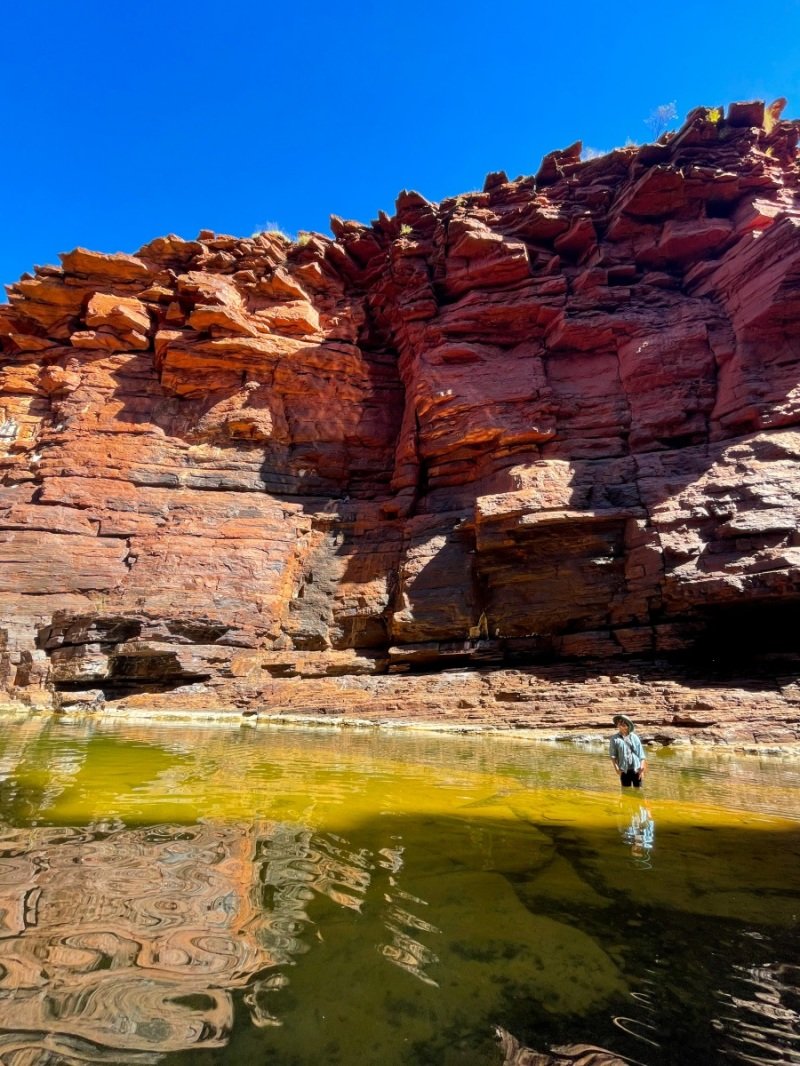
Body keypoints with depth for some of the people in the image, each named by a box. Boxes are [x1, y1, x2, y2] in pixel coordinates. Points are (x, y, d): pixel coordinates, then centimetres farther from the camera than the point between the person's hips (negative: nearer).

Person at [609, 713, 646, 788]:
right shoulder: (614, 739, 0)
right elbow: (612, 755, 1)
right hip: (624, 770, 0)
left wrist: (642, 769, -5)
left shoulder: (634, 737, 1)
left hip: (636, 769, 0)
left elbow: (641, 755, 2)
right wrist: (616, 768, -8)